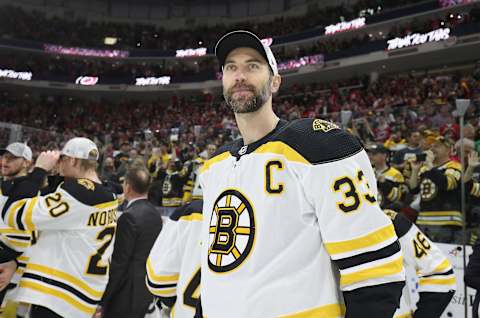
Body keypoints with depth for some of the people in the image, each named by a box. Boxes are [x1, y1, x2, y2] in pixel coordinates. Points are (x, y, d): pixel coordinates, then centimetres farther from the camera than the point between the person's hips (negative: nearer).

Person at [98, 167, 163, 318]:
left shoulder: (129, 217, -18)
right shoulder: (155, 214, 6)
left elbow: (119, 263, -19)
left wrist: (102, 300, -12)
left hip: (127, 295, -8)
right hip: (148, 290, 8)